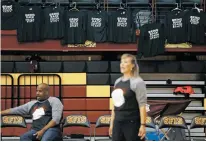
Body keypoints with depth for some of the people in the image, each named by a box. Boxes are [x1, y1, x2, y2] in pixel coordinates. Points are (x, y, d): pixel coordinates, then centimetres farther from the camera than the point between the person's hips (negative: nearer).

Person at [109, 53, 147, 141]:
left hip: (132, 123, -7)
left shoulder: (137, 82, -9)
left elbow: (142, 105, -14)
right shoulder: (117, 82, 13)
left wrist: (143, 125, -20)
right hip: (118, 123, 7)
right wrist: (112, 123, 16)